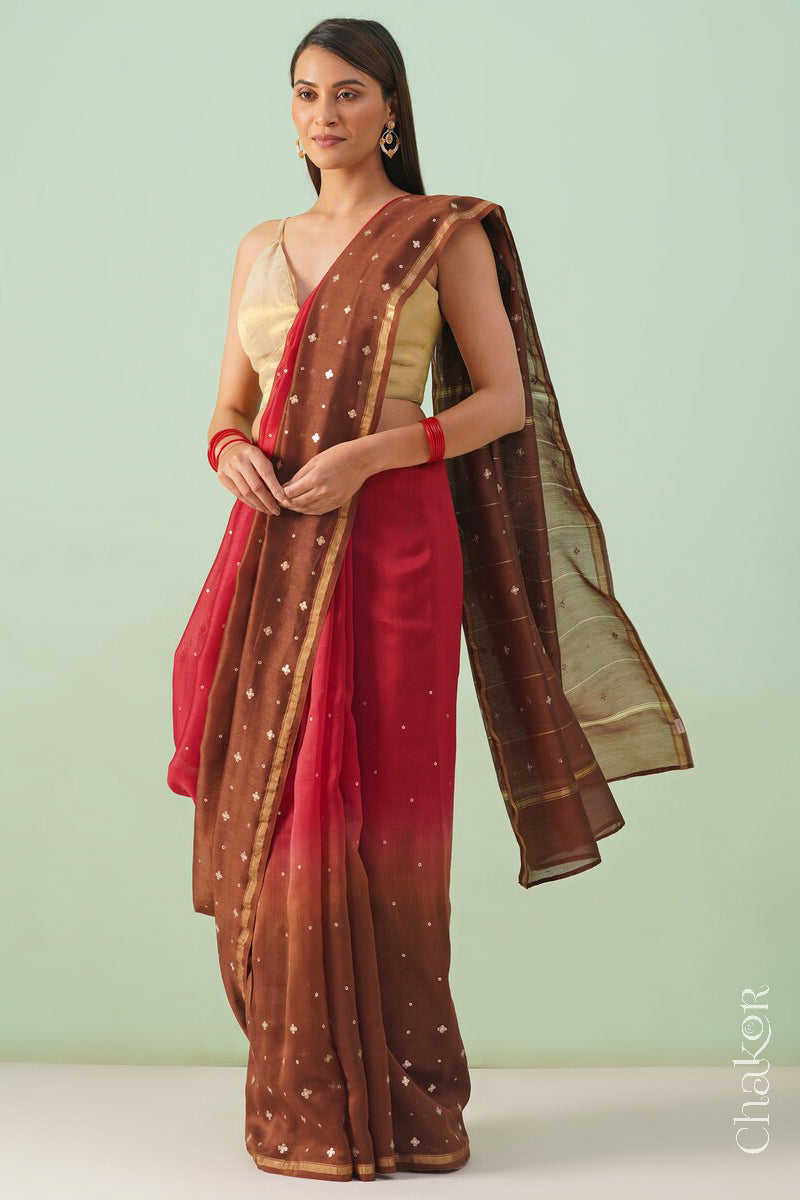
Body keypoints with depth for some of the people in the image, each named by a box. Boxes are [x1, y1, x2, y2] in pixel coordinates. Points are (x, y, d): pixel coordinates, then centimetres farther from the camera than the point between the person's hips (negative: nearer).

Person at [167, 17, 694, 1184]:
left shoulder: (448, 234, 3)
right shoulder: (261, 248, 17)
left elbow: (504, 400, -3)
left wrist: (367, 454, -15)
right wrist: (231, 452, -5)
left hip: (390, 539, -5)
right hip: (273, 547, 5)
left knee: (367, 814, -4)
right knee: (265, 807, 3)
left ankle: (390, 1099, 10)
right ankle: (302, 1098, 17)